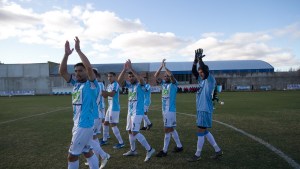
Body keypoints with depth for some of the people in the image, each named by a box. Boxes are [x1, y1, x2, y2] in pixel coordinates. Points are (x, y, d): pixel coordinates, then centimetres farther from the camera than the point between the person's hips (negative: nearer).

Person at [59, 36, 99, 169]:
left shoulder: (91, 84, -12)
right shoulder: (76, 83, 8)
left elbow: (89, 66, -28)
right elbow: (62, 72, 3)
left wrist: (78, 50, -23)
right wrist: (66, 54, -8)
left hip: (84, 124, -8)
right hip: (78, 124, 8)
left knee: (72, 155, 3)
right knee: (87, 151, 19)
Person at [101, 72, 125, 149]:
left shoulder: (115, 84, -13)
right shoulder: (109, 85, 16)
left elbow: (112, 94, -27)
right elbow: (105, 96, 14)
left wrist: (103, 91, -25)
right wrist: (102, 92, -5)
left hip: (114, 108, -10)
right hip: (110, 107, 10)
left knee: (113, 125, -9)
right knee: (105, 123, 17)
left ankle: (121, 143, -1)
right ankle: (104, 140, 33)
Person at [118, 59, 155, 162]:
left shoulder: (140, 85, -11)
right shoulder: (129, 85, 7)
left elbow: (141, 79, -34)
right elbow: (119, 80, -4)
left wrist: (131, 68, -32)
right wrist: (125, 69, -17)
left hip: (138, 112, -8)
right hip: (130, 111, 8)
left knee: (135, 132, -13)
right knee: (130, 131, 15)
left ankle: (149, 149, -2)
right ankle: (133, 150, 32)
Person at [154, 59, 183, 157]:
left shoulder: (173, 84, -7)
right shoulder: (163, 84, 11)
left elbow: (171, 75, -25)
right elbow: (155, 76, 7)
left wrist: (164, 66, -12)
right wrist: (161, 66, 1)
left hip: (170, 110, -8)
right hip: (164, 110, 8)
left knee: (167, 130, -4)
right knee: (171, 129, 15)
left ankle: (164, 151, 3)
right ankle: (179, 146, 28)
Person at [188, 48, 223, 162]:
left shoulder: (210, 80, -8)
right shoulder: (201, 80, 14)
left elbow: (205, 70, -23)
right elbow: (193, 71, 7)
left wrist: (200, 59, -18)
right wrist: (195, 60, -5)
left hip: (205, 110, -9)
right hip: (200, 109, 9)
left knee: (201, 132, -3)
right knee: (205, 131, 14)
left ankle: (197, 155, 8)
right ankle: (218, 150, 25)